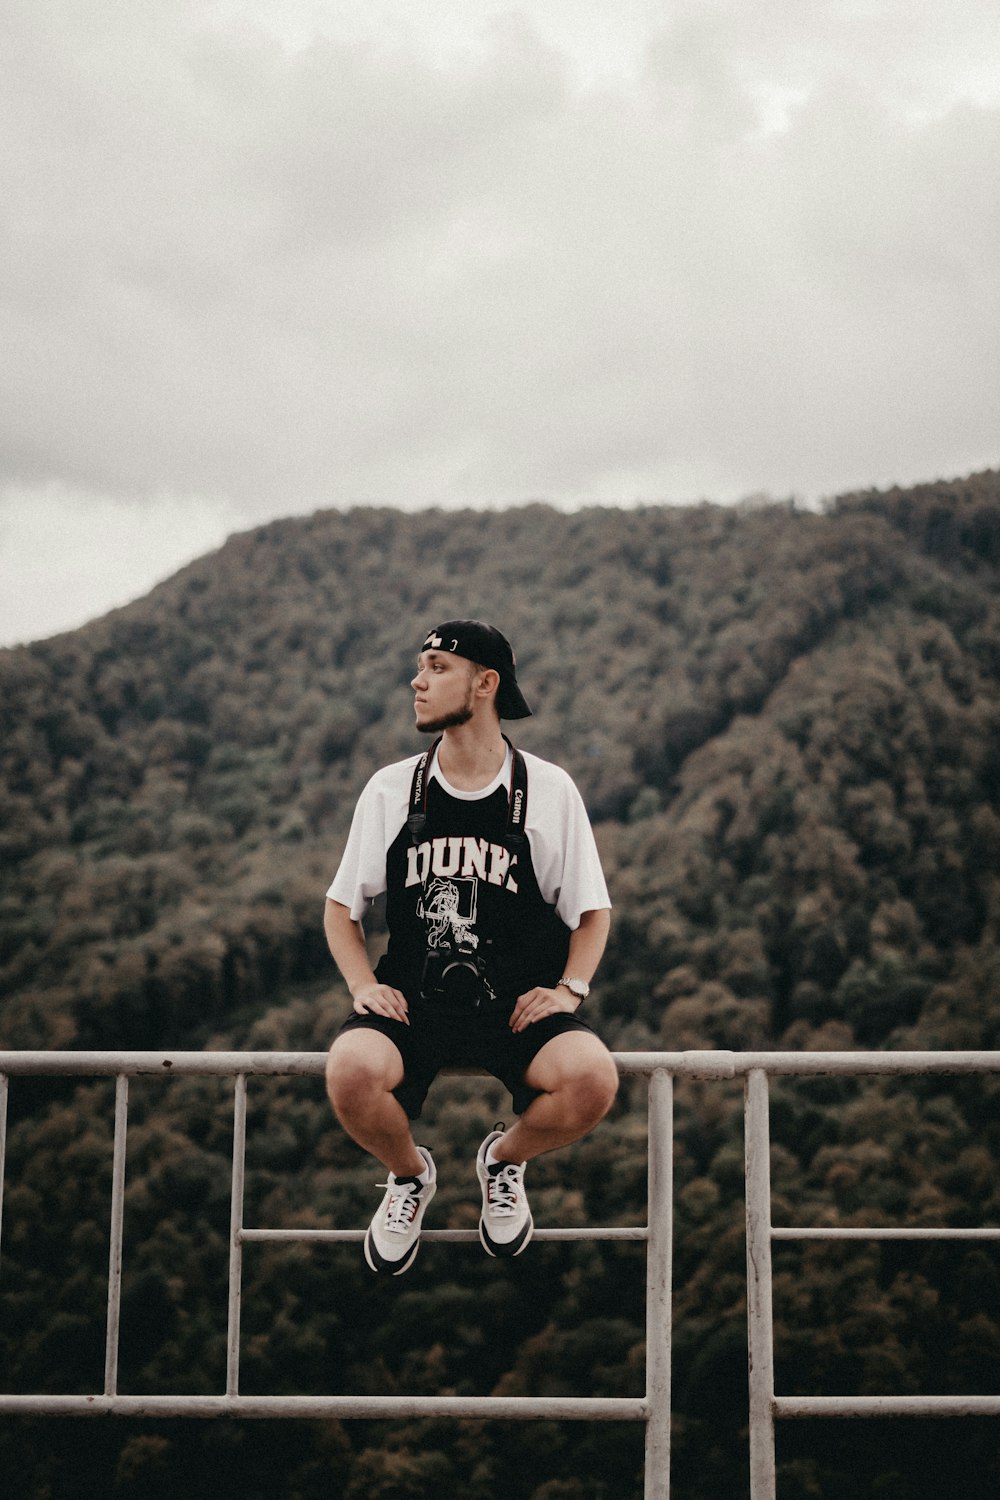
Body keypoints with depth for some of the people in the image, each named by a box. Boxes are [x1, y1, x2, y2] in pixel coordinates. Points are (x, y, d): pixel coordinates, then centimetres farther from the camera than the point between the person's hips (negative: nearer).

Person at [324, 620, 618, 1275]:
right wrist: (365, 986, -3)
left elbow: (592, 911, 11)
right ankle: (410, 1173, 6)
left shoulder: (549, 790, 2)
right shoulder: (391, 790, 5)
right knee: (351, 1072, -31)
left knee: (592, 1078, -30)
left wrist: (568, 988, -6)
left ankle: (505, 1161, 7)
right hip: (412, 1002, 1)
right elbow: (342, 906, 14)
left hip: (520, 1008, 0)